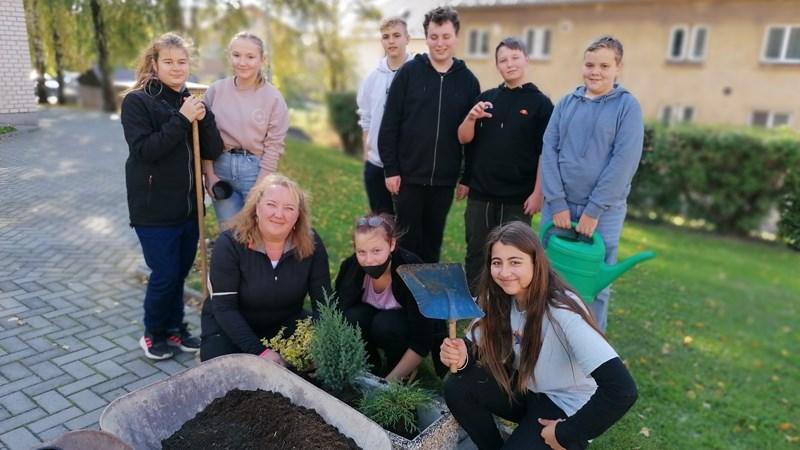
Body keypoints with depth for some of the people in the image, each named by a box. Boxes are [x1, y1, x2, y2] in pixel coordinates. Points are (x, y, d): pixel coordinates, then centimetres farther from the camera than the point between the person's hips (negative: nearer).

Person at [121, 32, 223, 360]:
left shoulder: (191, 102, 9)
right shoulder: (137, 101, -7)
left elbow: (213, 152, 2)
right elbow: (144, 149, -19)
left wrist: (204, 118, -15)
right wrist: (181, 120, -22)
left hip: (189, 207, 5)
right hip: (154, 209, -5)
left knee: (180, 273, 14)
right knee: (165, 275, 1)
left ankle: (174, 327, 32)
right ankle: (153, 333, 23)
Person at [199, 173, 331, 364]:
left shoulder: (310, 243, -15)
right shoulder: (230, 243, -22)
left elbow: (323, 299, -11)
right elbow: (224, 307, -23)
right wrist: (259, 351, -32)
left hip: (286, 323, 3)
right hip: (229, 327, -2)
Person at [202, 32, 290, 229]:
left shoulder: (273, 97, -4)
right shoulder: (216, 90, 1)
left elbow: (273, 146, -5)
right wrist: (209, 174, -1)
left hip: (256, 169, -2)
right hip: (221, 167, 2)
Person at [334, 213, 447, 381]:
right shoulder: (350, 268, -22)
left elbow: (422, 340, -30)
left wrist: (390, 380, -30)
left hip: (410, 327, -3)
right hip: (373, 320, 3)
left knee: (385, 324, -34)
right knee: (351, 319, -28)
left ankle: (402, 375, -5)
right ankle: (372, 369, -1)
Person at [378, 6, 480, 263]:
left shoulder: (468, 80, 4)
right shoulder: (409, 72, -2)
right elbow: (389, 125, -4)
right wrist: (390, 169, -8)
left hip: (444, 179, 2)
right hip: (408, 176, -2)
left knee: (433, 240, 12)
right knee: (408, 238, 6)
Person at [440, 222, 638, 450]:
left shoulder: (563, 311, -31)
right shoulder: (497, 299, -12)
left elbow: (622, 390, -35)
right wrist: (463, 357, -28)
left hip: (566, 407, -5)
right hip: (525, 388, 5)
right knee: (457, 388, -16)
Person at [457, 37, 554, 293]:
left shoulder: (540, 103, -2)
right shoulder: (485, 98, 8)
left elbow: (545, 153, -5)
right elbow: (464, 139, 7)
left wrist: (538, 192, -10)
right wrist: (471, 118, -12)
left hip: (518, 197, -3)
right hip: (480, 194, 3)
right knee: (476, 253, 13)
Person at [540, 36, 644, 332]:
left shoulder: (627, 106, -3)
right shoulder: (566, 103, 5)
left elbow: (625, 161, -10)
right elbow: (549, 150, 0)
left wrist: (594, 210, -14)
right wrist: (557, 203, -9)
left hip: (604, 211, -2)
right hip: (558, 205, 3)